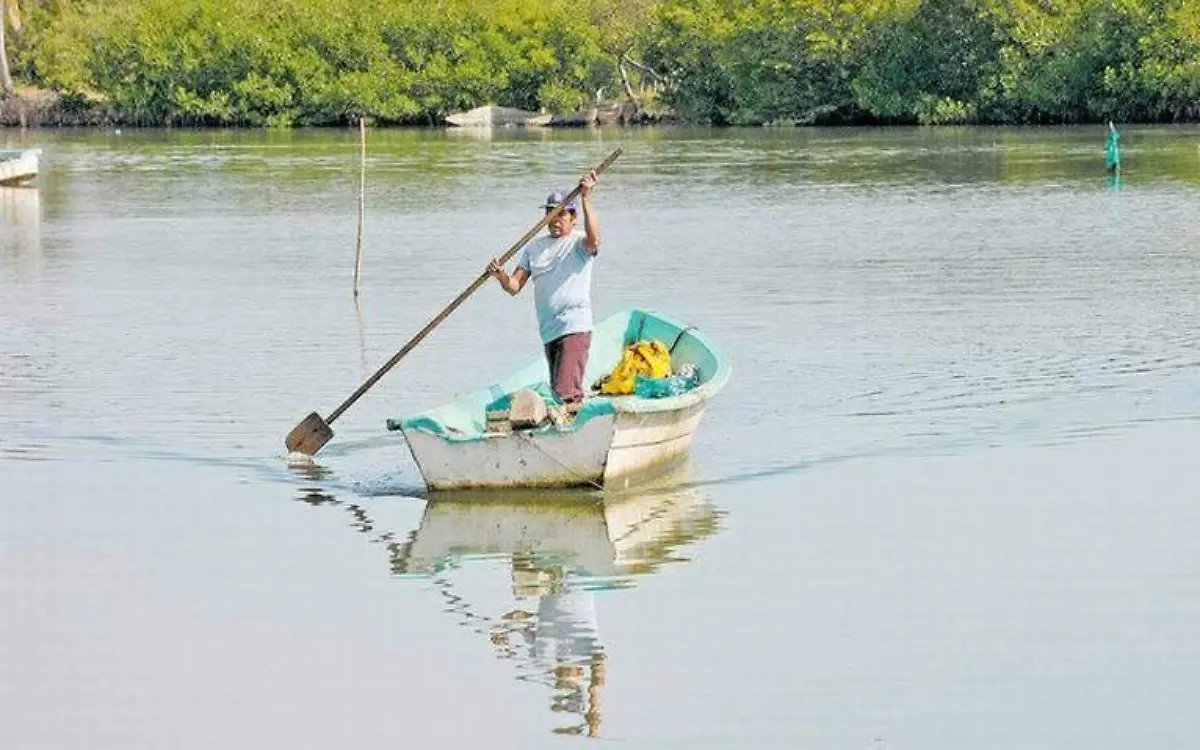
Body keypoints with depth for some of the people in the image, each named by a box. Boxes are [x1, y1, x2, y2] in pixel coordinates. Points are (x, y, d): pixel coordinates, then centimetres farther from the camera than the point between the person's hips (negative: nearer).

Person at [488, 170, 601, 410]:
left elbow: (593, 239, -28)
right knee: (557, 389, 15)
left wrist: (586, 198, -30)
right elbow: (514, 286, 10)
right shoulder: (534, 247, 15)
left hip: (575, 327, -7)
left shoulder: (579, 243, -2)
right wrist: (501, 276, -12)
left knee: (567, 391, -18)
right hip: (548, 331, 7)